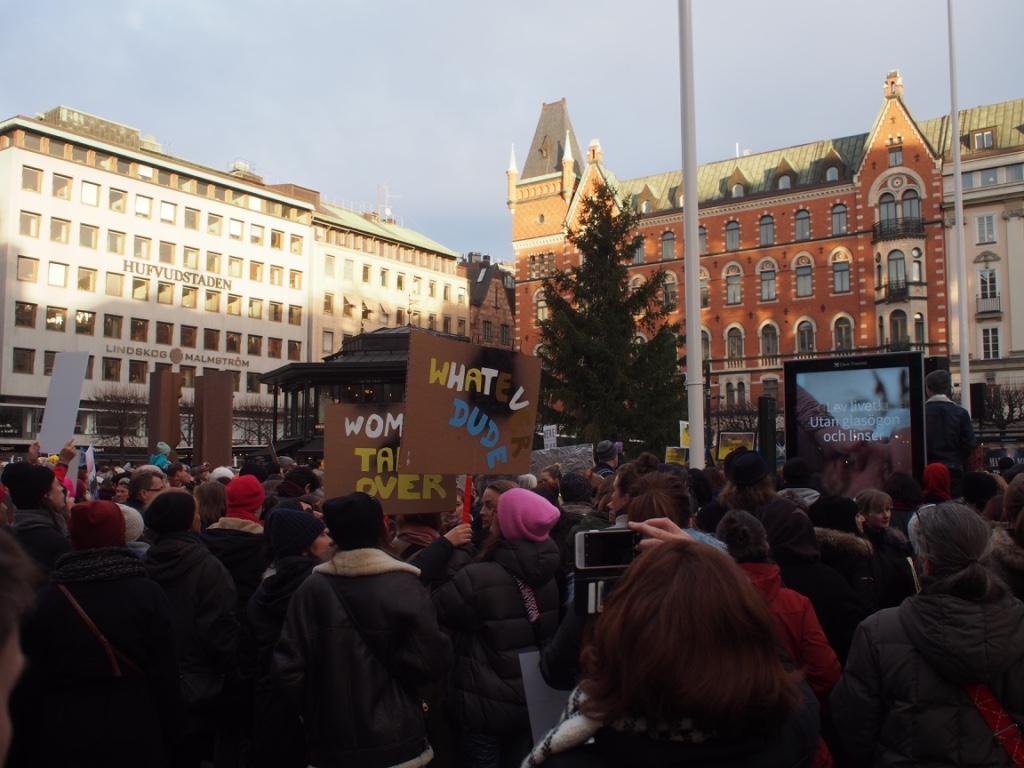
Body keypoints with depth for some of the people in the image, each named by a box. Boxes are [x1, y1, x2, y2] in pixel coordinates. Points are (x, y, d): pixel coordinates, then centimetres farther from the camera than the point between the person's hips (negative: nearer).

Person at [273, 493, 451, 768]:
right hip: (396, 739, -1)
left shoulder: (312, 588, -6)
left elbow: (289, 665, -6)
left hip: (331, 742, 2)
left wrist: (312, 712, 10)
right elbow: (433, 660, -15)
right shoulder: (405, 586, -12)